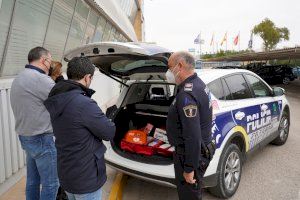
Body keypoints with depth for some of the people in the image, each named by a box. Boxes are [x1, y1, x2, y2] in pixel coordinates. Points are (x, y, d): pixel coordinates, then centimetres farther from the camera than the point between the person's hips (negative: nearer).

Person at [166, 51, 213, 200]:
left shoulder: (187, 94, -27)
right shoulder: (197, 83, 6)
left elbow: (193, 136, -30)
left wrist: (189, 168, -23)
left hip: (191, 154, -10)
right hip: (200, 149, 10)